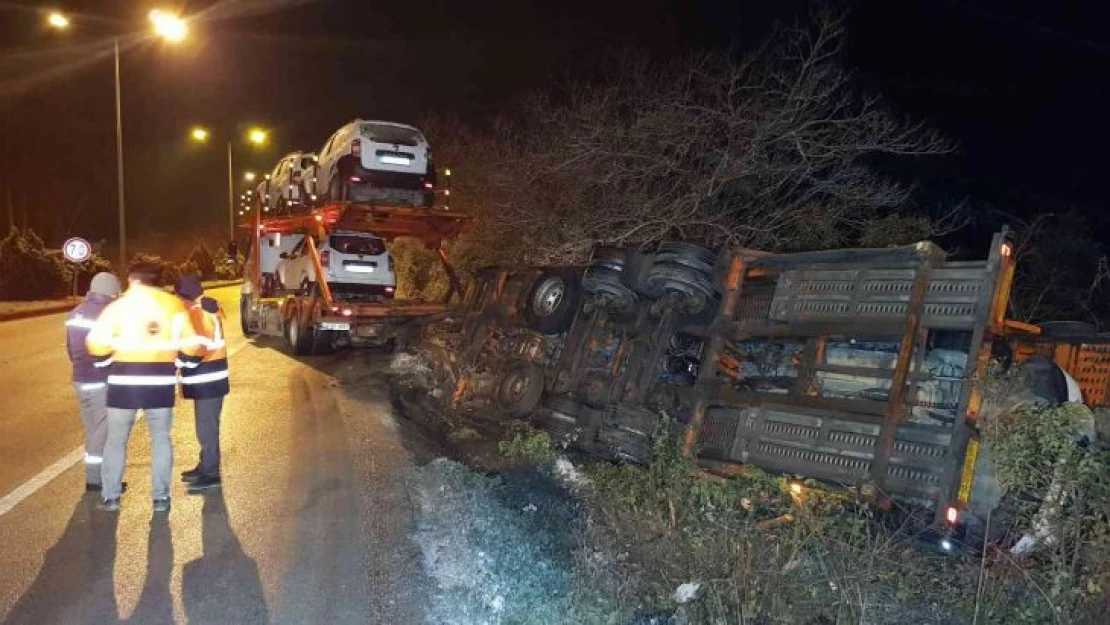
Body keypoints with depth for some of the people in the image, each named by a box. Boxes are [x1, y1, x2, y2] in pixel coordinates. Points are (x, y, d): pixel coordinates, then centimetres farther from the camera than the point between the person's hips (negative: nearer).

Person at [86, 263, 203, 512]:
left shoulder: (119, 305, -2)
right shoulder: (174, 304, 4)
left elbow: (96, 342, -9)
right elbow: (191, 344, 3)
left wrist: (107, 361, 9)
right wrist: (181, 363, 18)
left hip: (124, 381, -1)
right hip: (161, 381, 1)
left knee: (116, 439, 12)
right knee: (161, 439, 11)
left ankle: (111, 497, 15)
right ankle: (161, 497, 10)